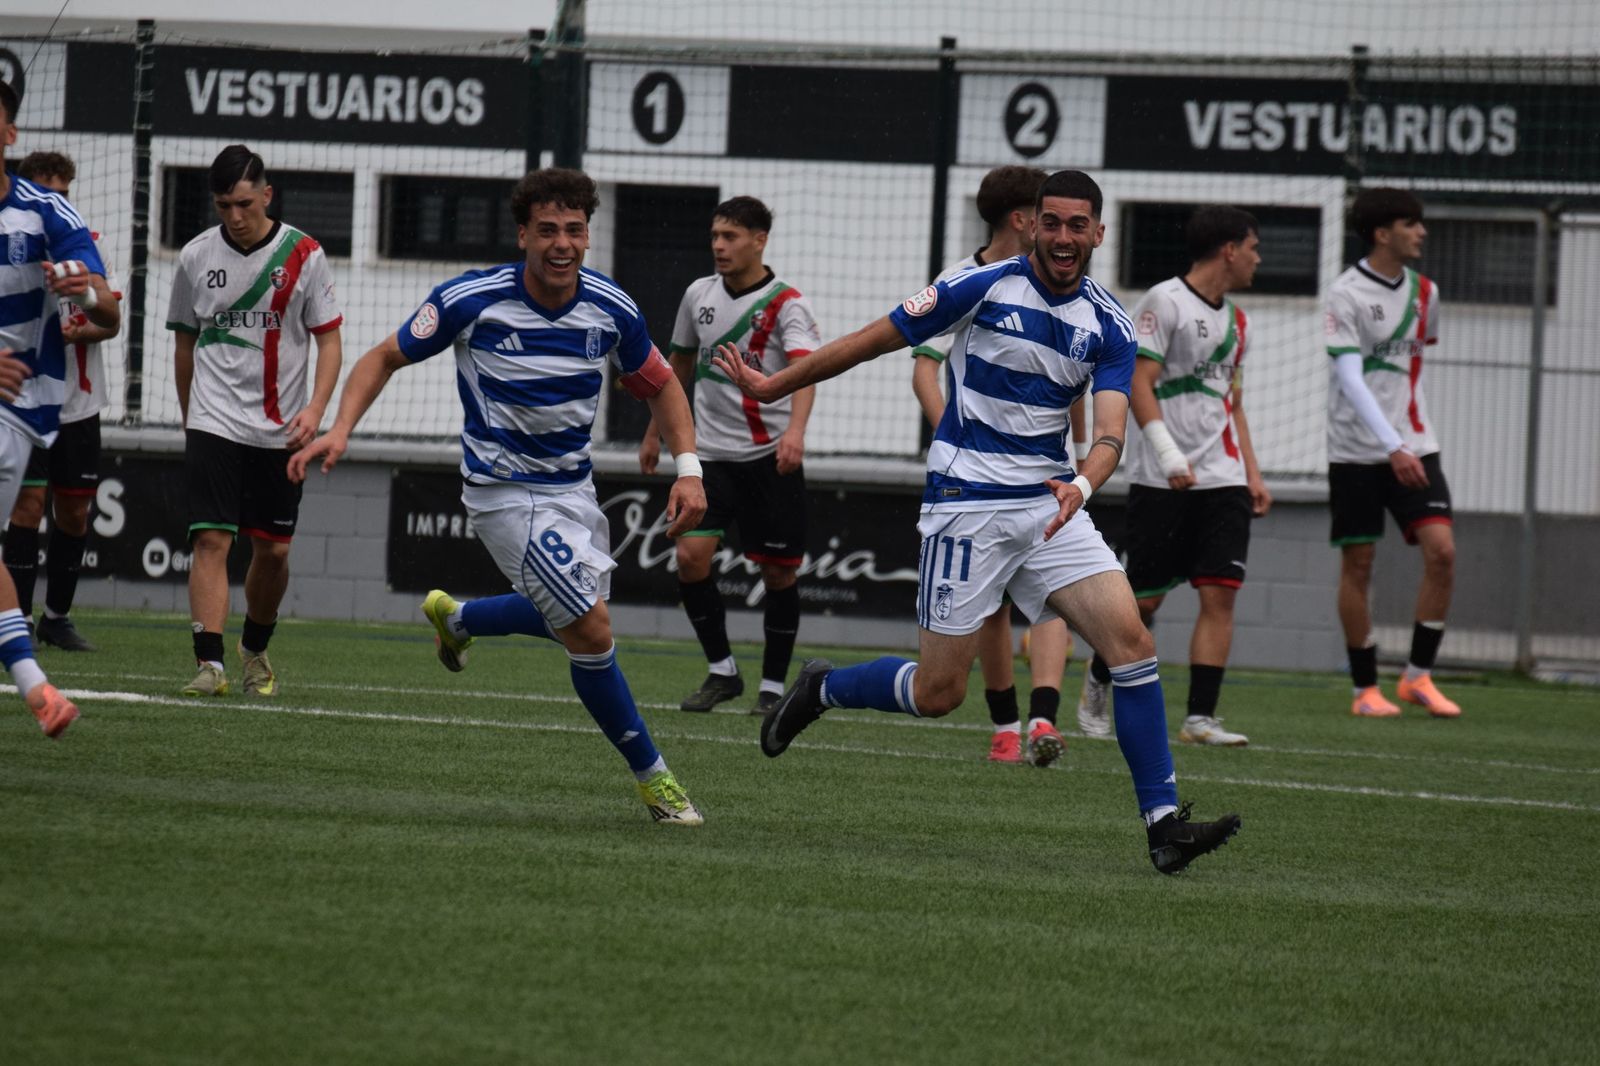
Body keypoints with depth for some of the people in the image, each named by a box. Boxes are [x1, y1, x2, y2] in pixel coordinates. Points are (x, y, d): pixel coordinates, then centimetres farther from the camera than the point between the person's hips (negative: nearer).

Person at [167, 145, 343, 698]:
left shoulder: (303, 254, -3)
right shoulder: (196, 257, 2)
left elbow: (329, 339, 1)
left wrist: (315, 408, -13)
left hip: (279, 430, 0)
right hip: (213, 423, 0)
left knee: (273, 550, 7)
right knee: (211, 539, -14)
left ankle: (255, 649, 30)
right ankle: (210, 663, -18)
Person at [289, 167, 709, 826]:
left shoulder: (611, 309, -8)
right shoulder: (471, 300, -19)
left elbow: (660, 384, 8)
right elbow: (385, 358, -6)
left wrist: (688, 468, -5)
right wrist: (340, 430, -20)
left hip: (573, 487, 6)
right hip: (506, 492, -6)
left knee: (571, 617, 22)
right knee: (592, 632, -13)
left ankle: (455, 617, 50)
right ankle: (651, 776, 2)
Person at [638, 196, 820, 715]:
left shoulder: (786, 304, -10)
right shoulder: (699, 295, 7)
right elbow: (679, 365, 22)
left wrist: (795, 429, -45)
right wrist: (655, 434, 26)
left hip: (771, 457, -4)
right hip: (711, 453, 4)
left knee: (779, 571, 1)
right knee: (691, 555, -12)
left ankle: (773, 685, 15)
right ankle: (721, 671, 3)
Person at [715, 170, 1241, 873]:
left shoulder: (1108, 325, 3)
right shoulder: (985, 287, -8)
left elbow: (1111, 429, -8)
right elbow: (874, 340, 0)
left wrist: (1082, 485, -31)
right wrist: (770, 387, 6)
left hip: (1049, 502, 4)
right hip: (966, 501, -4)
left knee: (1131, 642, -14)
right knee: (938, 692, -4)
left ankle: (1162, 823, -13)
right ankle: (820, 690, 26)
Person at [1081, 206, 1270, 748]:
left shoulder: (1234, 319, 17)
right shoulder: (1164, 303, -7)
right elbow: (1138, 383, -13)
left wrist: (1252, 473, 16)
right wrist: (1168, 454, -23)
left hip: (1222, 479, 6)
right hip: (1162, 480, -6)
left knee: (1220, 595, -6)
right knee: (1146, 597, 0)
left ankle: (1200, 717, -8)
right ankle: (1098, 677, 26)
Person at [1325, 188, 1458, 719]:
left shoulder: (1424, 292, 8)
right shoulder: (1348, 293, -11)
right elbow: (1350, 377, -18)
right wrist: (1393, 447, -26)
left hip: (1413, 447, 5)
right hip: (1358, 450, -5)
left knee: (1441, 550, -10)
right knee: (1358, 564, 0)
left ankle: (1418, 675, 1)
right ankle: (1365, 689, 11)